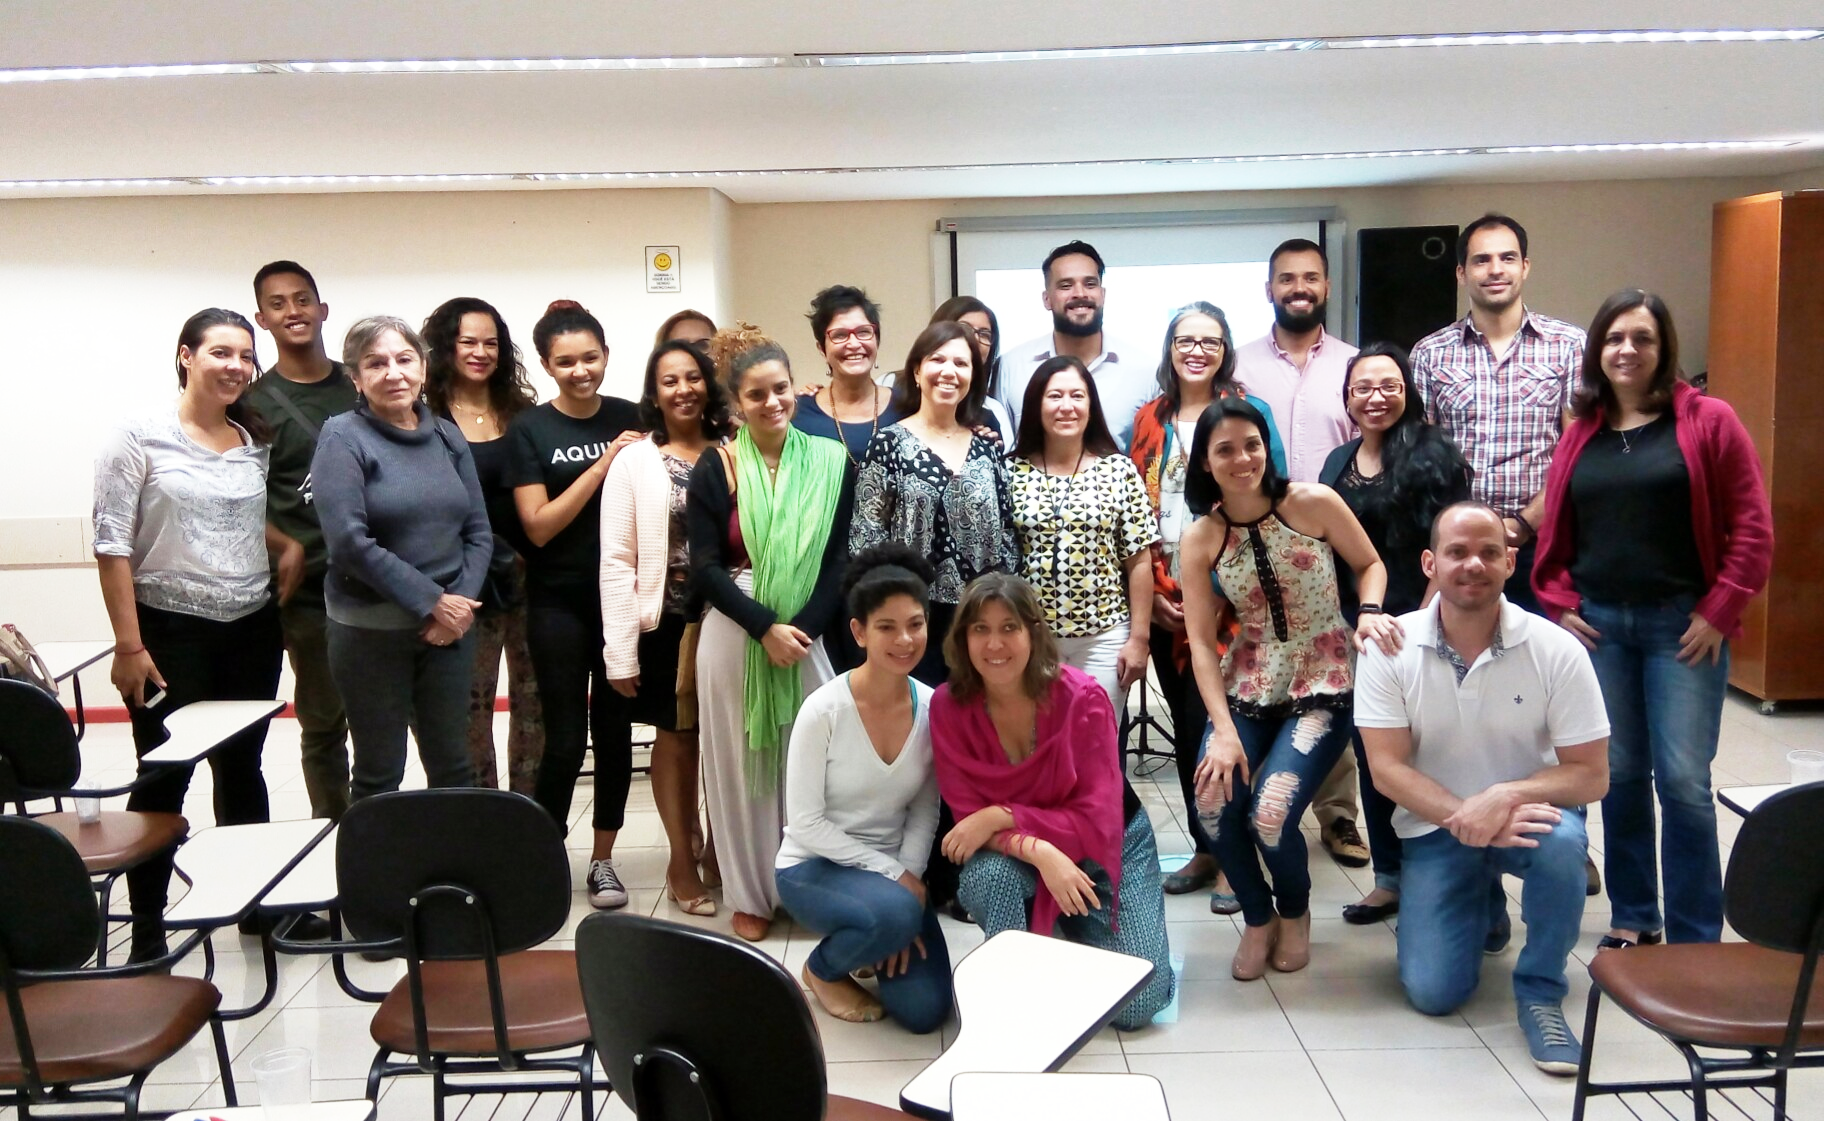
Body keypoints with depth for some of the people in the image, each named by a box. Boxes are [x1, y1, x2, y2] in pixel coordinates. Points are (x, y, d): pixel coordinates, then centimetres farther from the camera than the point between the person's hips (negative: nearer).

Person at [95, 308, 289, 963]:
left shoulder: (254, 444, 7)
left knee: (242, 770, 14)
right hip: (170, 634, -4)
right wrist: (128, 644, -13)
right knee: (163, 780, 0)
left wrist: (291, 545, 2)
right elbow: (112, 544, -10)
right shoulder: (140, 438, -7)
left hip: (252, 631, 5)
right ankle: (147, 937, 11)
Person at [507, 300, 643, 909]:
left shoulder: (631, 418, 3)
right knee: (566, 738, -1)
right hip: (559, 603, -2)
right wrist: (602, 466, -17)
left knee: (614, 728, 10)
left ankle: (602, 857, 24)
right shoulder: (530, 430, -4)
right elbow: (539, 525, -11)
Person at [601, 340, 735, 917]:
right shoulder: (634, 460, -2)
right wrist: (621, 651, -9)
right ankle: (683, 859, 23)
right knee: (677, 738, 7)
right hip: (666, 620, -2)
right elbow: (617, 561, -5)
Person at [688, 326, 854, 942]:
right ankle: (751, 893, 22)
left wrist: (802, 628, -13)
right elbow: (706, 567, -5)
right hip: (735, 634, 0)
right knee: (742, 763, 8)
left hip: (810, 631, 1)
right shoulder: (715, 470, -2)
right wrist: (766, 627, -15)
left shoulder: (831, 462, 1)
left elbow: (840, 559, -1)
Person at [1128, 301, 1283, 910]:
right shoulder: (1150, 419, 10)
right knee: (1185, 725, 11)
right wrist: (1151, 591, 0)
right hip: (1164, 601, 4)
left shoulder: (1250, 412, -1)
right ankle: (1204, 848, 25)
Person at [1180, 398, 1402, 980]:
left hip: (1323, 685, -2)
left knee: (1271, 813, -20)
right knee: (1215, 803, -19)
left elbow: (1370, 565, 5)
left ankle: (1294, 913, 16)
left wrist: (1370, 612, -17)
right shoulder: (1200, 539, -4)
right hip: (1247, 687, 3)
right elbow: (1201, 642, -5)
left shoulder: (1313, 503, -9)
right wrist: (1224, 730, -13)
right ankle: (1258, 919, 12)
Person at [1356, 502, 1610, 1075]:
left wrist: (1505, 797, -30)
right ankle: (1484, 907, 25)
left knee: (1562, 839, -36)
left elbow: (1591, 773, -13)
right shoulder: (1391, 648, -12)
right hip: (1435, 827, 1)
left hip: (1525, 815, 0)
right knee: (1434, 992, -11)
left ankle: (1540, 992, -11)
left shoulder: (1556, 650, -13)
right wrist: (1465, 818, -27)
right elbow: (1386, 767, -13)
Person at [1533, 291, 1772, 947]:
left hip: (1683, 627, -3)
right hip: (1597, 625, 4)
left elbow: (1752, 529, -4)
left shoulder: (1708, 421, -1)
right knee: (1619, 776, 9)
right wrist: (1560, 606, 3)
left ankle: (1695, 943, 7)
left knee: (1683, 782, -5)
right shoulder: (1580, 434, 10)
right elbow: (1554, 533, 14)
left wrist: (1719, 612, -8)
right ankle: (1632, 918, 23)